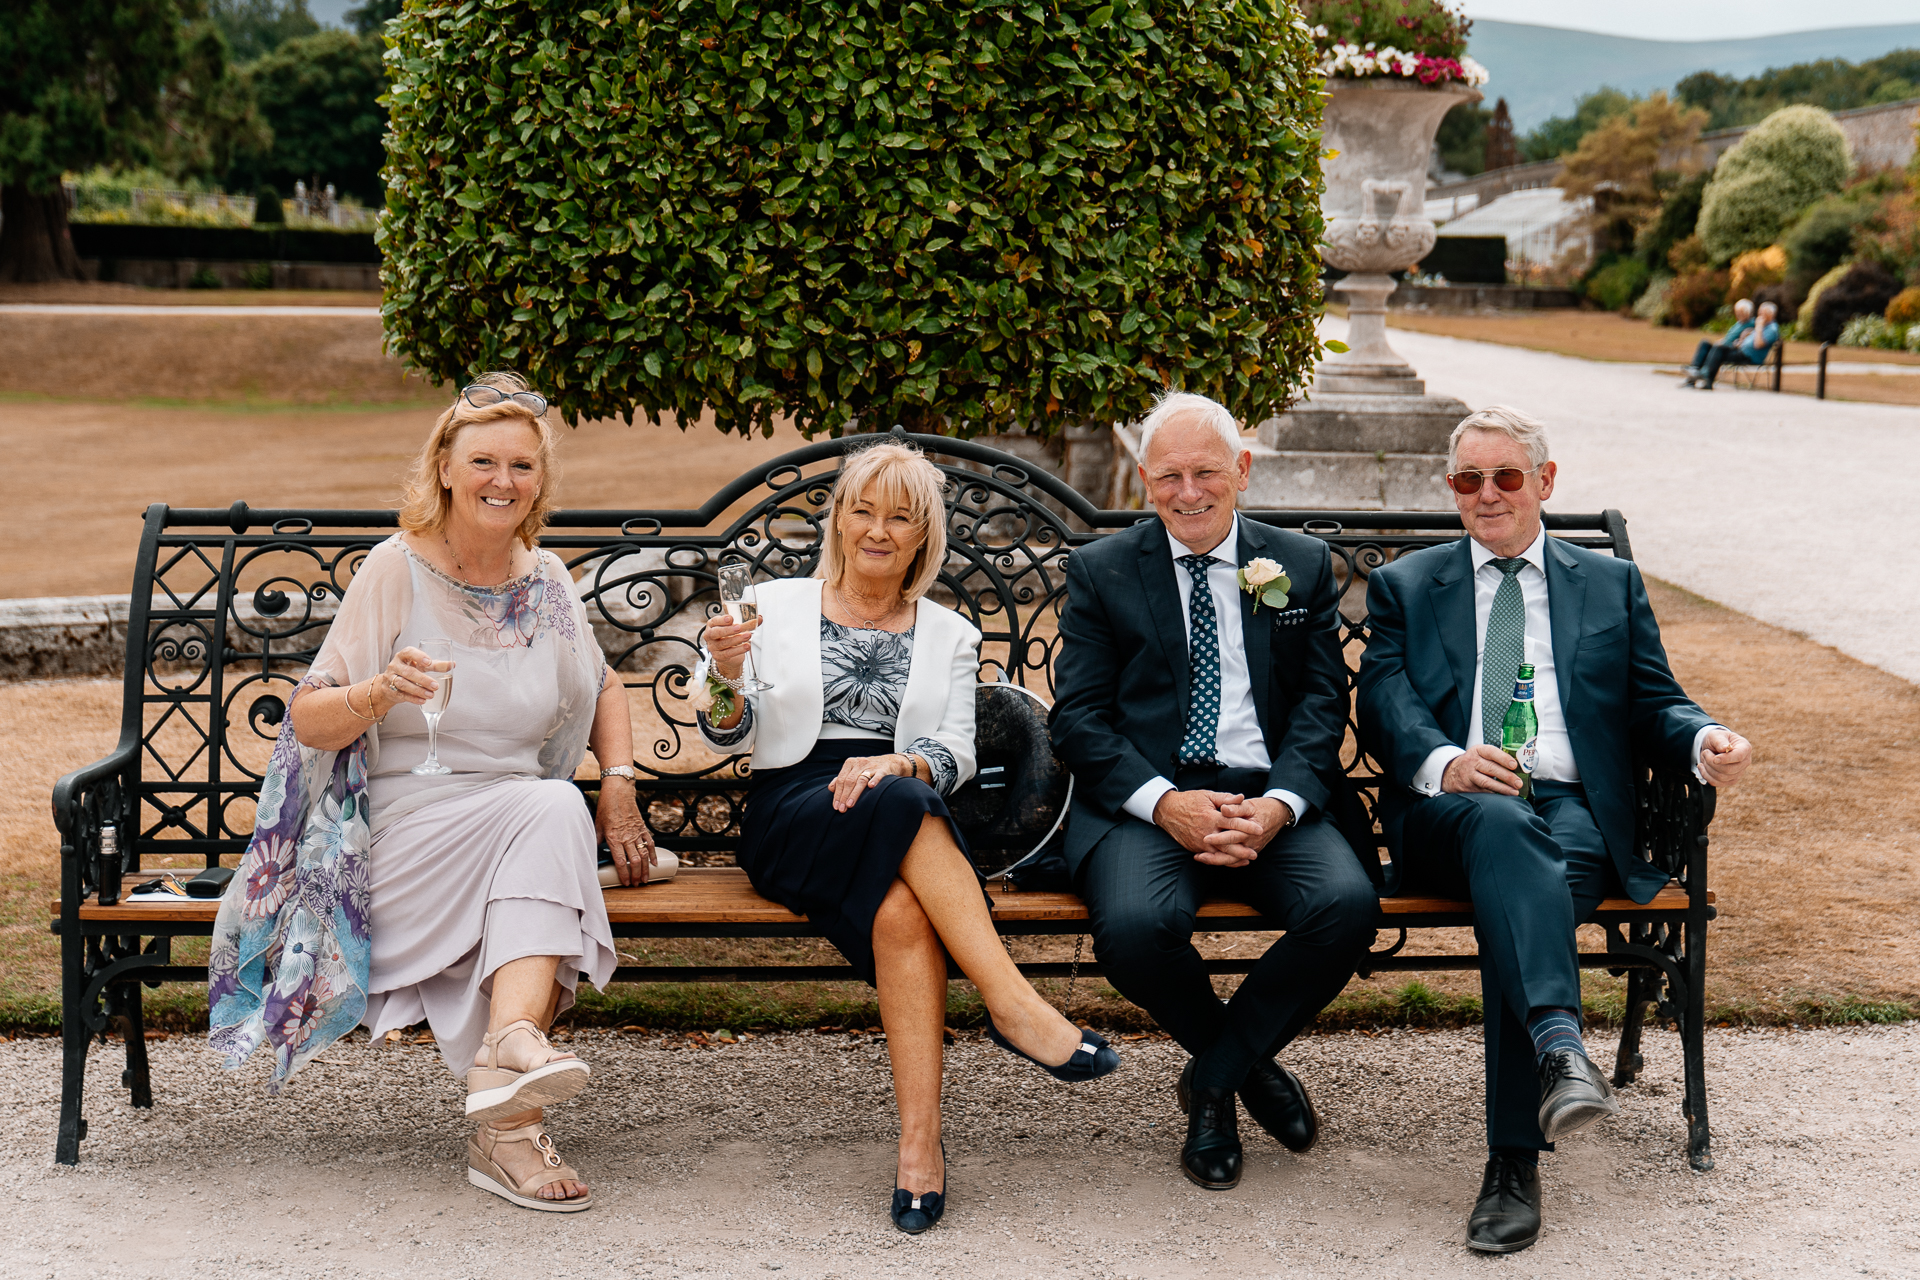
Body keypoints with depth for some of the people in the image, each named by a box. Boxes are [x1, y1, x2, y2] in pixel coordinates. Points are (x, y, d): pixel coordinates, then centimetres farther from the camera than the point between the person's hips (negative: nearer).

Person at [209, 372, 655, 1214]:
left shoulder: (546, 579, 11)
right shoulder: (396, 570, -2)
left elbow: (601, 688, 27)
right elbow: (308, 720, -4)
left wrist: (620, 783, 10)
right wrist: (382, 692, -24)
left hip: (521, 822, 4)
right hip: (402, 824, -4)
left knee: (555, 812, -32)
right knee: (551, 809, -32)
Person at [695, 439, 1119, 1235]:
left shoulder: (948, 635, 19)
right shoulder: (776, 606, 15)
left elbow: (957, 753, 5)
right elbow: (731, 735, 8)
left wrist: (897, 764, -19)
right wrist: (726, 679, -16)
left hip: (907, 823, 2)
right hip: (790, 815, -1)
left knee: (900, 909, -36)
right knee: (901, 804, -37)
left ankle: (920, 1147, -41)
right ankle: (1014, 1004, -42)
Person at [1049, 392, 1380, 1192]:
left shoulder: (1302, 565, 15)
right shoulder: (1100, 572, 10)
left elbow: (1322, 705, 8)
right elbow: (1078, 718, 2)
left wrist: (1279, 805, -12)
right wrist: (1164, 800, -15)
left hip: (1270, 799, 2)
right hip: (1143, 801, -1)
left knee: (1347, 905, -29)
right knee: (1135, 925, -33)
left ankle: (1213, 1078, -3)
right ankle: (1248, 1061, 2)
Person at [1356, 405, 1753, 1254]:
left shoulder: (1612, 584, 25)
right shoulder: (1404, 586, 20)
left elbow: (1653, 703, 17)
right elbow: (1383, 706, 5)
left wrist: (1704, 741, -8)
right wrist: (1443, 762, -17)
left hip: (1575, 809, 1)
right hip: (1450, 811, 0)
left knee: (1515, 894, -34)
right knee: (1501, 827, -38)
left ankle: (1513, 1162, -36)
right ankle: (1561, 1049, -57)